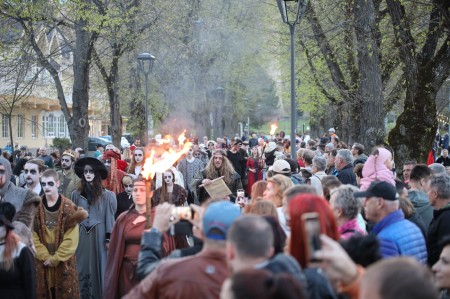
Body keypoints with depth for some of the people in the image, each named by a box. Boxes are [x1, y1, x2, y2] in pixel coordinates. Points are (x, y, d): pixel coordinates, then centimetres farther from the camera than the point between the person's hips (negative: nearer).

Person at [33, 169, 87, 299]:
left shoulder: (69, 207, -3)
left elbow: (71, 239, -7)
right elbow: (33, 236, -1)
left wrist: (55, 258, -11)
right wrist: (45, 256, -10)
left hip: (64, 262, -2)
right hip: (42, 262, 2)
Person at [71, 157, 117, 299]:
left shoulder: (106, 195, -4)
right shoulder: (76, 194, 5)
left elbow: (109, 217, -3)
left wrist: (108, 238, -5)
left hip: (98, 235, -2)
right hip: (81, 235, 3)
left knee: (98, 266, 4)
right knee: (82, 267, 7)